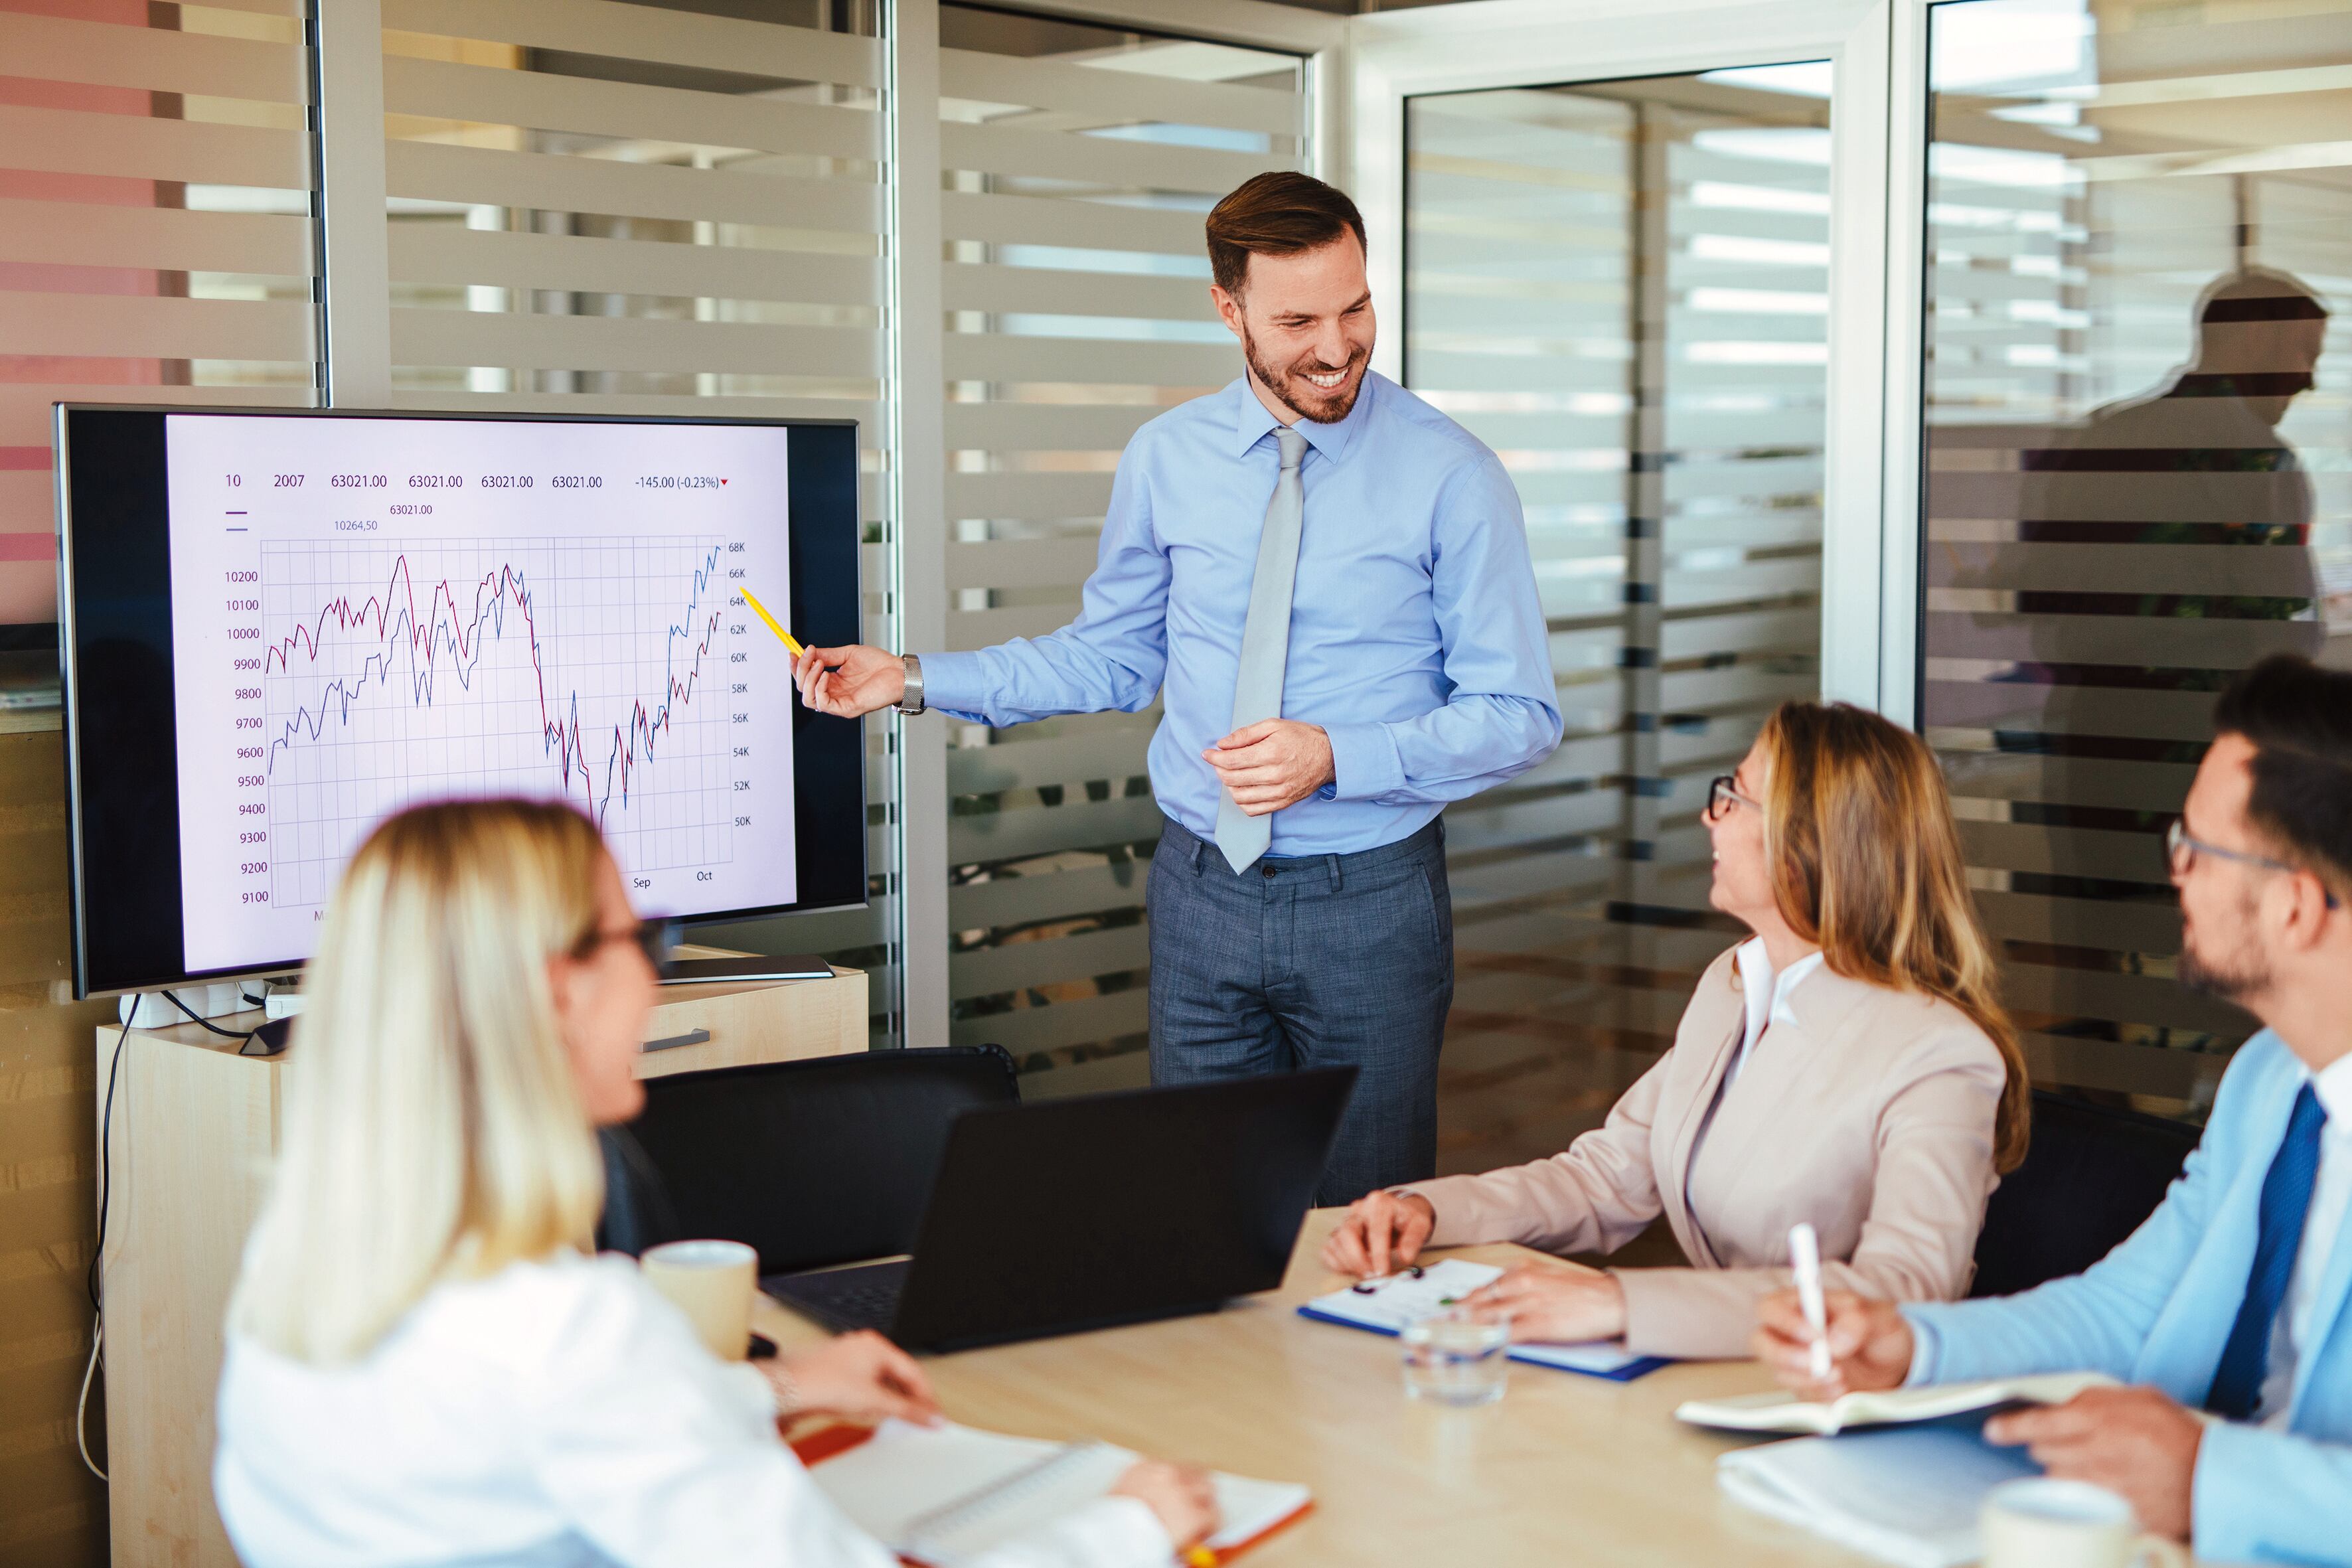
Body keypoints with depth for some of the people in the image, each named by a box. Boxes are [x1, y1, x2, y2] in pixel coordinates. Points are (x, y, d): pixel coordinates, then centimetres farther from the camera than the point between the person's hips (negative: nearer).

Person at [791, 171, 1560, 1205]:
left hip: (1370, 901, -2)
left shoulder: (1449, 475, -9)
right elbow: (1112, 657, 12)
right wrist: (913, 681, 4)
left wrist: (1337, 757, -21)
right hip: (1203, 889, 3)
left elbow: (1520, 716, -8)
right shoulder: (1168, 460, 1)